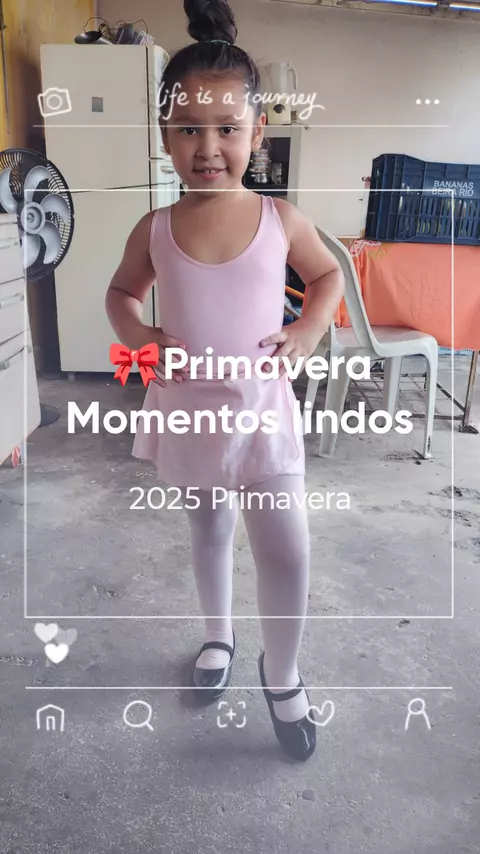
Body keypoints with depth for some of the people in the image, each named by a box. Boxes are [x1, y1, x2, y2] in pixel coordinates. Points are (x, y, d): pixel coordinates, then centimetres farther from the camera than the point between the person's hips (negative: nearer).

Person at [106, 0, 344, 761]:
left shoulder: (281, 219, -8)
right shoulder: (155, 229, -6)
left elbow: (330, 275, 8)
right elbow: (122, 290, 10)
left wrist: (307, 334, -7)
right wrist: (137, 337, -9)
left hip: (262, 409, -1)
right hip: (188, 410, 2)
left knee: (287, 552, -2)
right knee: (208, 532, 21)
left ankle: (282, 675, 27)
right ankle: (218, 636, 48)